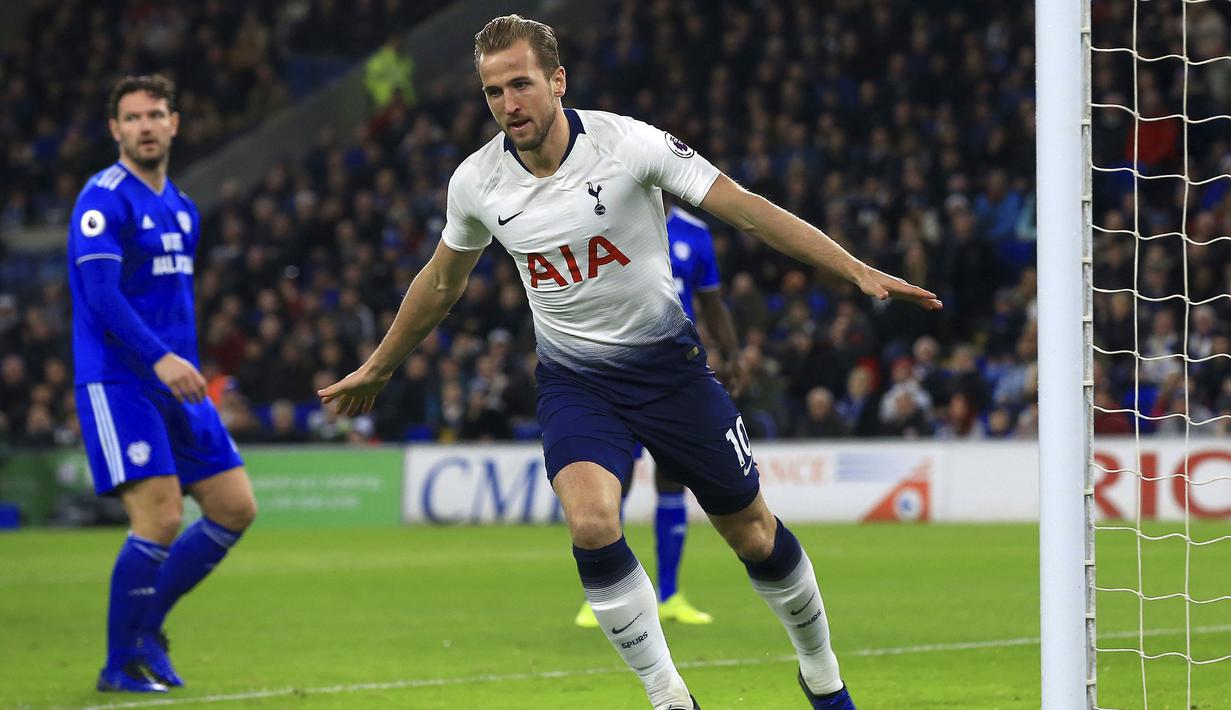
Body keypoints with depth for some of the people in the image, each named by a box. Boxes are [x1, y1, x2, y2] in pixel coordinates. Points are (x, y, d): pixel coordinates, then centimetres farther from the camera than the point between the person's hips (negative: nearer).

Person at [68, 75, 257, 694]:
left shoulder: (181, 208, 16)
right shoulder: (105, 200, -10)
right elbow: (101, 294, -20)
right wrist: (160, 359, -29)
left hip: (174, 384, 8)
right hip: (117, 382, -8)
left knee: (235, 508, 4)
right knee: (160, 518, -15)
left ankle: (146, 624, 17)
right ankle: (121, 663, -1)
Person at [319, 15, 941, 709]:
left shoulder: (627, 143, -18)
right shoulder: (476, 181, -7)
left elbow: (748, 209, -17)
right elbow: (440, 285, 13)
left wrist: (859, 270, -23)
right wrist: (378, 367, 23)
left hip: (667, 361, -1)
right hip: (574, 378, 1)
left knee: (753, 532, 6)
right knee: (591, 522, -25)